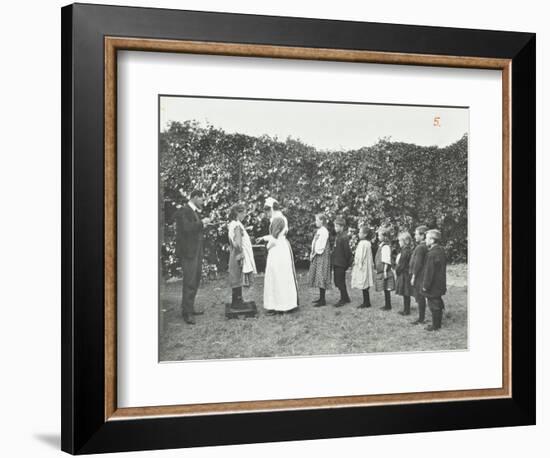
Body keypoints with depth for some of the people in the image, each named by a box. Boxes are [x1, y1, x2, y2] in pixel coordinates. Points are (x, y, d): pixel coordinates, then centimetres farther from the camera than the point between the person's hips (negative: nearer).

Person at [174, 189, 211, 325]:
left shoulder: (195, 212, 19)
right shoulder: (183, 211, -11)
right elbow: (187, 228, -24)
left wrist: (204, 224, 10)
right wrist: (202, 223, -18)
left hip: (197, 253, 10)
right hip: (188, 253, -10)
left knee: (195, 282, 13)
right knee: (189, 282, -9)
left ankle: (190, 308, 22)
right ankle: (187, 313, -5)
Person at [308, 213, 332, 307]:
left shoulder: (324, 231, -14)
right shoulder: (318, 231, 14)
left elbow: (321, 246, -18)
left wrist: (314, 254, -13)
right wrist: (312, 253, 6)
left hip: (321, 256, -10)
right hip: (316, 256, 10)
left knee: (321, 277, -9)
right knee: (318, 277, 12)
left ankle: (323, 300, -7)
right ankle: (321, 298, 18)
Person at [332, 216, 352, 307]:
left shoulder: (344, 237, -16)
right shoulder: (338, 236, 13)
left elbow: (347, 251, -17)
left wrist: (347, 263, -11)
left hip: (341, 264, -9)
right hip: (336, 263, 9)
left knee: (340, 282, -3)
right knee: (337, 281, 14)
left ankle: (343, 299, 8)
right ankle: (346, 298, 24)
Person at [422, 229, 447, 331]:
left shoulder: (432, 254, -23)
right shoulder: (441, 250, 7)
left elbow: (429, 271, -22)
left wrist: (425, 285, -16)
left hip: (433, 285, -9)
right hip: (440, 284, 9)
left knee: (434, 304, 1)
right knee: (438, 304, 18)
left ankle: (435, 325, 9)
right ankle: (437, 323, 28)